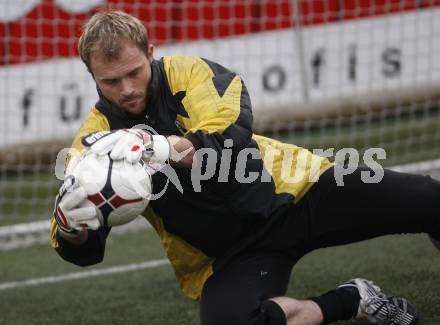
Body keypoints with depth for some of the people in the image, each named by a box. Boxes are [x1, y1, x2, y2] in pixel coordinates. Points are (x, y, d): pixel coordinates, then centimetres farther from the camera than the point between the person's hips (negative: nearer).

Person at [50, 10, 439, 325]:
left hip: (290, 193, 0)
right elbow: (82, 252, -8)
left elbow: (233, 139, -27)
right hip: (228, 255, 1)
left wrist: (161, 148, -44)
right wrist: (70, 224, -33)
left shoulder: (184, 73, -10)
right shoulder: (96, 135, -6)